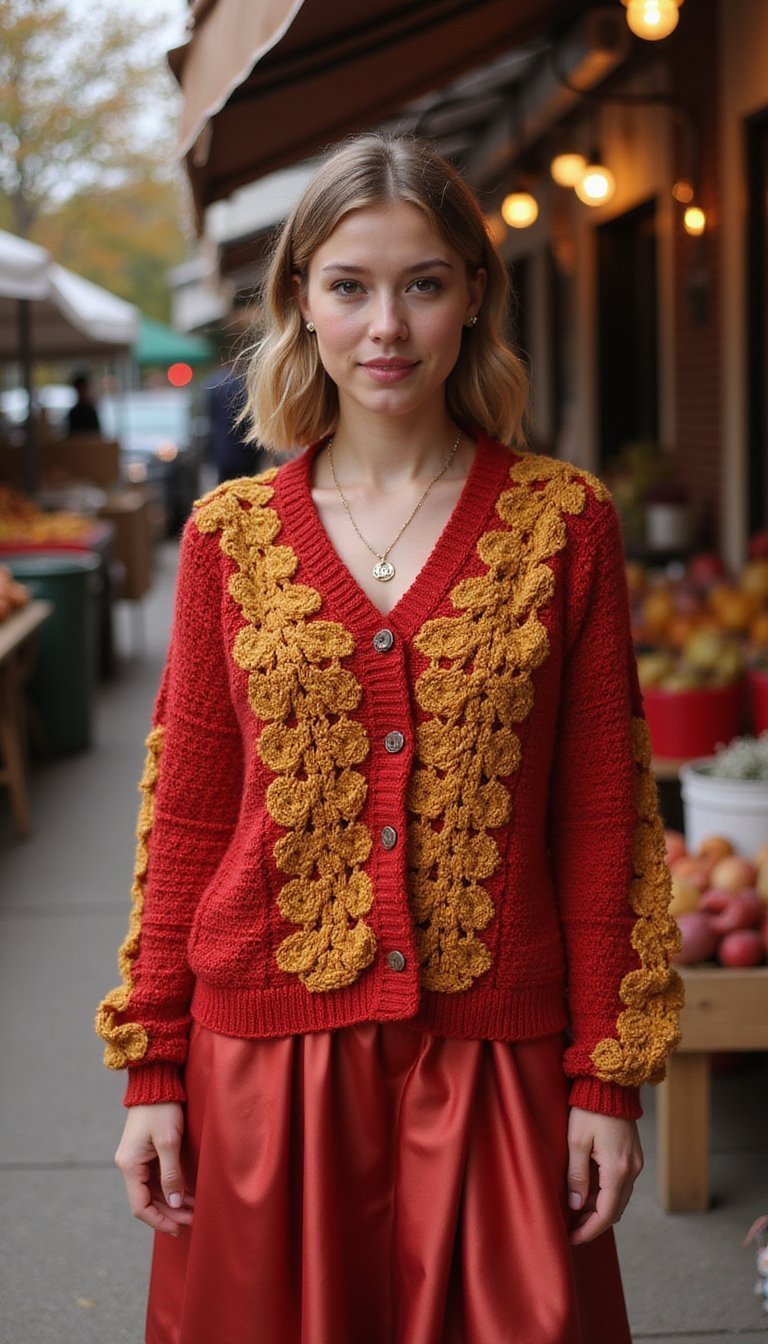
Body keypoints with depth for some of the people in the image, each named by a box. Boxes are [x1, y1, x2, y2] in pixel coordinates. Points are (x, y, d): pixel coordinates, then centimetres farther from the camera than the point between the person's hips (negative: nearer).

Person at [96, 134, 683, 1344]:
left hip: (492, 1056, -1)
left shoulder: (564, 522, -1)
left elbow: (606, 818, 0)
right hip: (267, 1050, 1)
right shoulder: (230, 535, 2)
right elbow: (184, 812, 5)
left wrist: (609, 1077, -2)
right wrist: (152, 1069, 3)